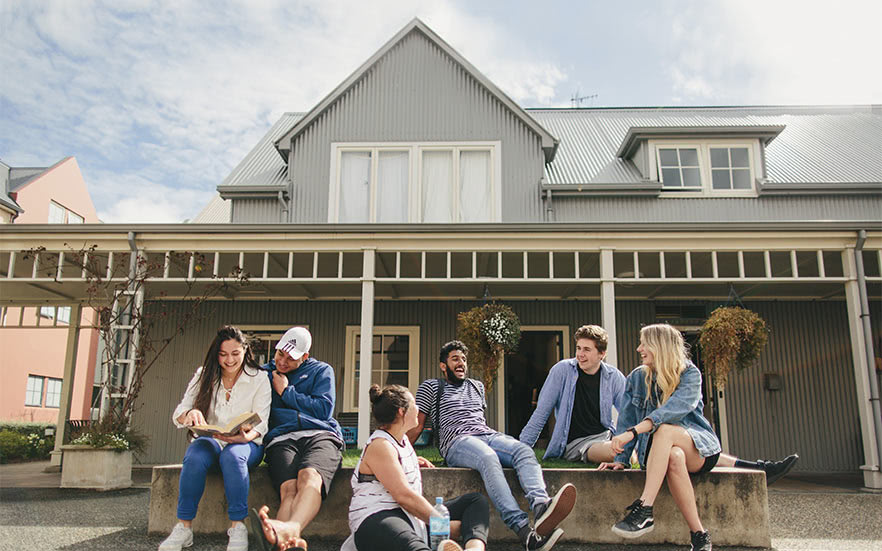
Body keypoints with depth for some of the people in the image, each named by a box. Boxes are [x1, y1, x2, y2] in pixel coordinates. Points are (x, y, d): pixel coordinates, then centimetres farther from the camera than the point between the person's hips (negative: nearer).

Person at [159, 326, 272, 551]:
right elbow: (179, 412, 0)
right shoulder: (204, 375, 6)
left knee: (232, 456, -37)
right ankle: (184, 526, -23)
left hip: (246, 443, -2)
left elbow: (260, 424, -8)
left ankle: (237, 527, -30)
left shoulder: (259, 380, -1)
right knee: (195, 457, -33)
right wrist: (190, 413, -26)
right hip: (210, 440, 2)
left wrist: (246, 436, -32)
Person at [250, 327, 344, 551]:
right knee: (289, 487, -34)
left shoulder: (321, 371, 22)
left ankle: (289, 528, -65)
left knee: (310, 476, -37)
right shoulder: (263, 373, 25)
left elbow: (324, 410, 8)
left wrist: (287, 392, 9)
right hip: (281, 438, 0)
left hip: (320, 434, 0)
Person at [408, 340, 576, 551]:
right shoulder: (431, 387, 17)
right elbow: (416, 426, 13)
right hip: (457, 442, -5)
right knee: (488, 457, -40)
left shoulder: (477, 386, 32)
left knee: (524, 451, -29)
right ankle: (524, 531, -58)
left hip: (489, 435, 6)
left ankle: (540, 505, -60)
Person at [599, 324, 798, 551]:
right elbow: (627, 419, 9)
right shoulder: (636, 378, 10)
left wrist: (633, 431, -33)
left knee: (665, 429, -36)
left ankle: (644, 509, -41)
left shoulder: (689, 374, -3)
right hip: (655, 451, 2)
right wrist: (620, 460, -3)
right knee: (675, 457, -37)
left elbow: (677, 407, -22)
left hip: (697, 443, -2)